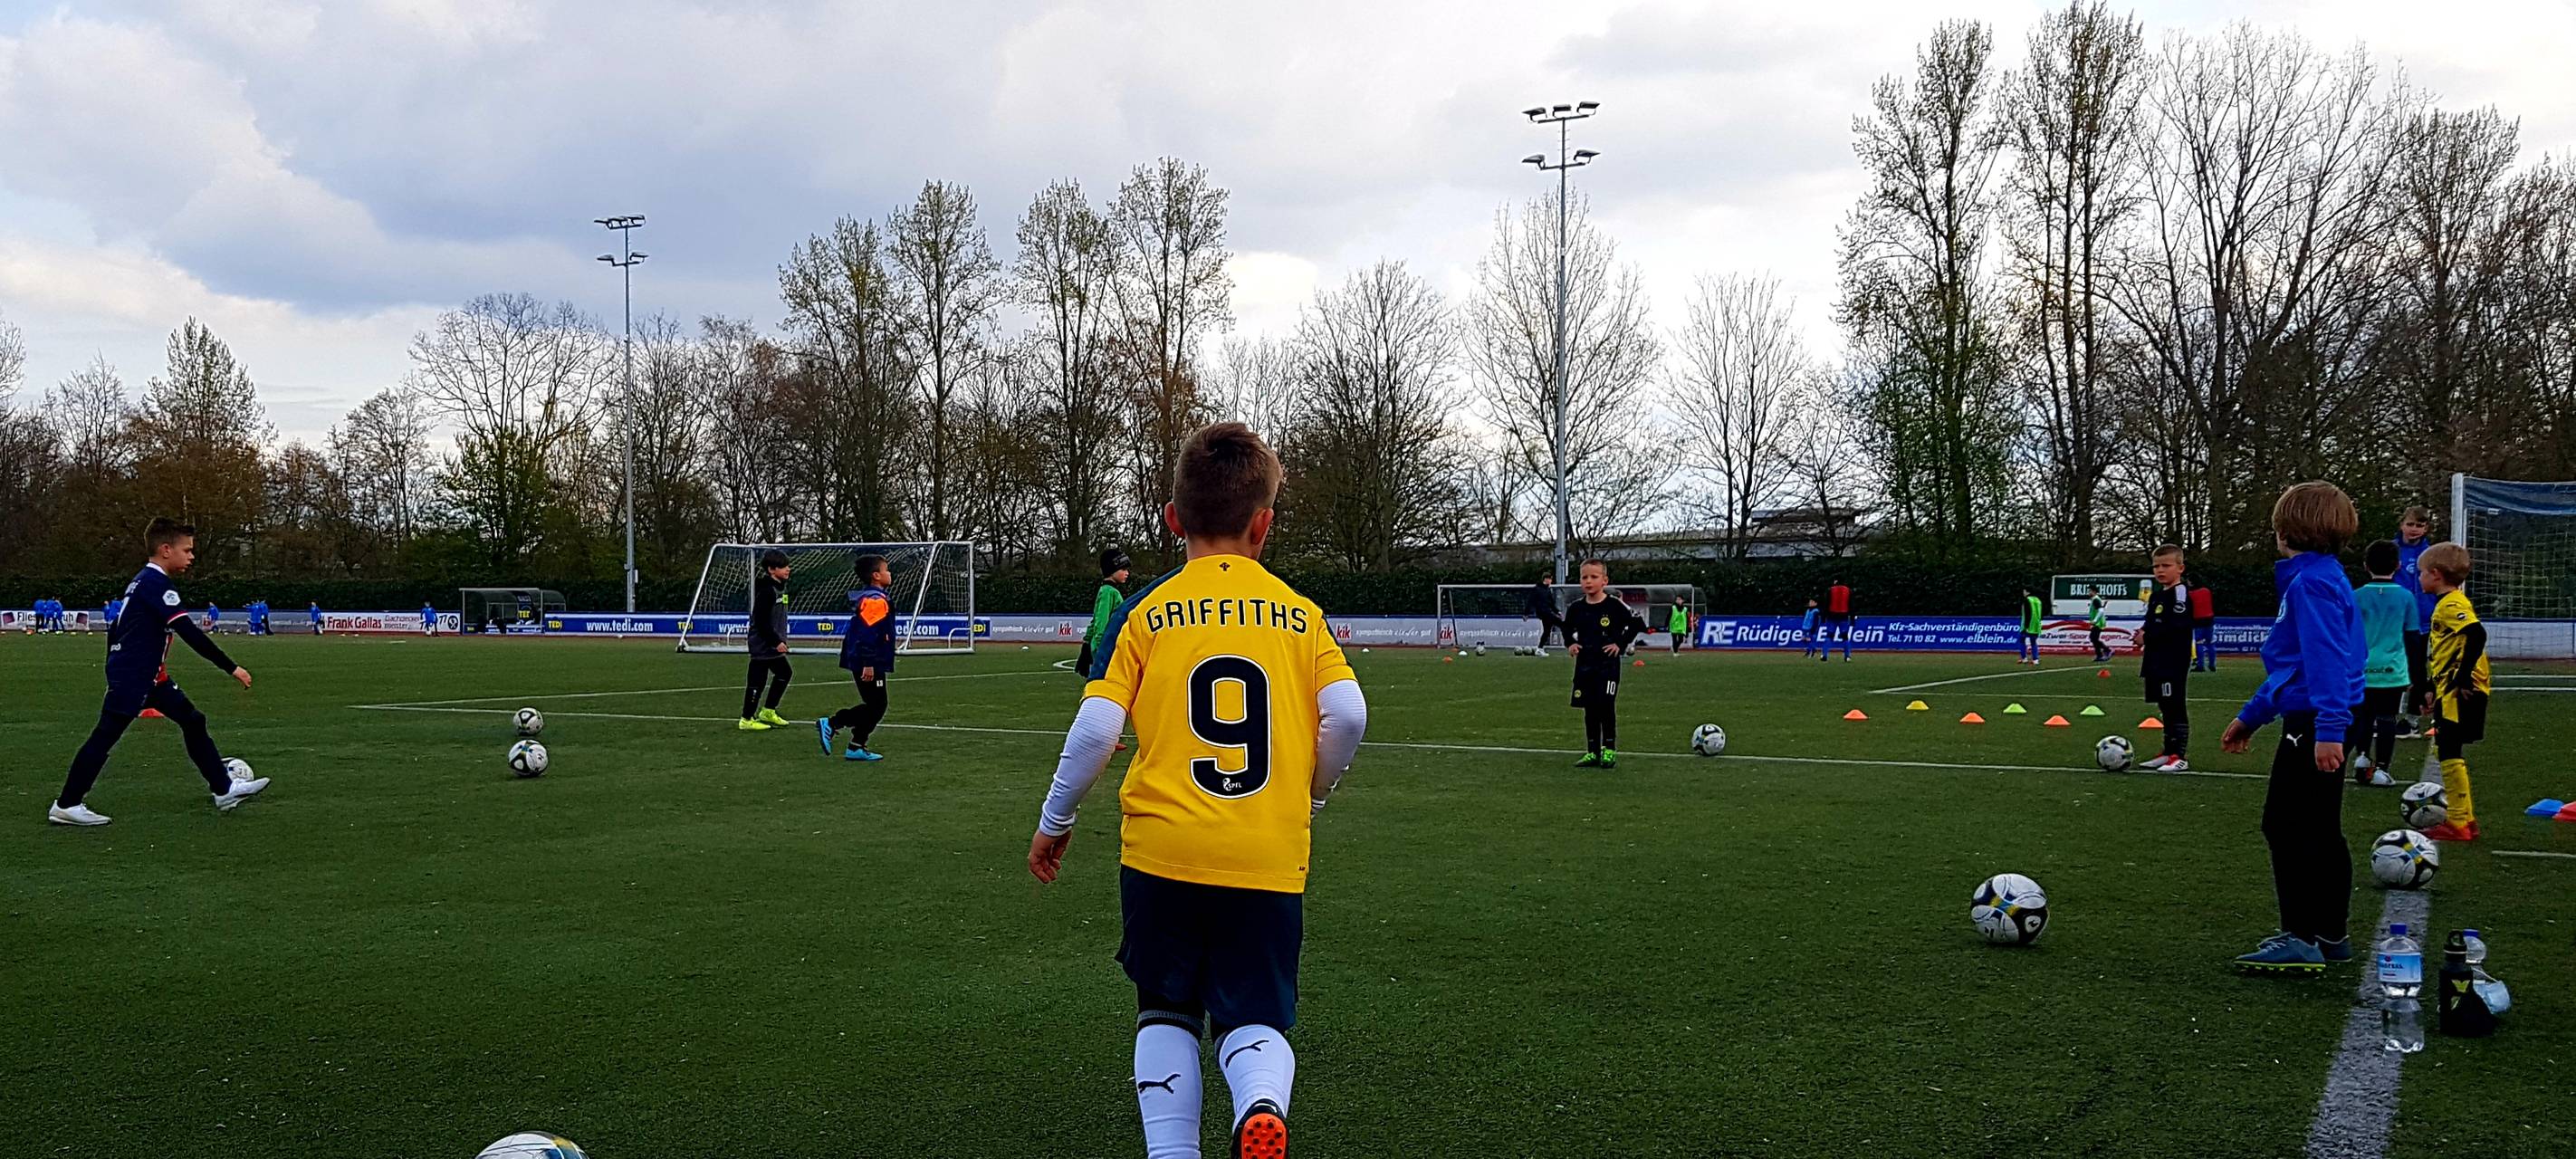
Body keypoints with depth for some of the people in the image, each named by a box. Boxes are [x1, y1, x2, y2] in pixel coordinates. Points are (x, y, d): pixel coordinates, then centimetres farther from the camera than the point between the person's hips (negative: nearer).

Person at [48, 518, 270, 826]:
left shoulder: (141, 581, 13)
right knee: (105, 736, -3)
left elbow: (116, 631, 21)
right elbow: (190, 633, -25)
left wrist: (115, 673, 29)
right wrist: (231, 668, -24)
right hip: (132, 677, -10)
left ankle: (223, 790, 9)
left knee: (193, 721, 8)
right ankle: (65, 806, 6)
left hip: (149, 677, 10)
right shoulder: (157, 583, -18)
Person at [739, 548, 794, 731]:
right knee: (757, 680, -4)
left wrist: (781, 639, 19)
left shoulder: (780, 587, 11)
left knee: (785, 674, 17)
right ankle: (747, 720, 5)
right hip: (762, 645, -10)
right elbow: (761, 621, -22)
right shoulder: (767, 590, -19)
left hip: (774, 645, 10)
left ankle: (768, 712, 27)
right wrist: (776, 641, -21)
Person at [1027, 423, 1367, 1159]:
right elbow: (1349, 715, -5)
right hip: (1270, 858, 1)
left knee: (1166, 1013, 20)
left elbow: (1096, 728, -6)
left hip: (1163, 851, 0)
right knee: (1253, 1018, 12)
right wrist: (1313, 794, 14)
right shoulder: (1299, 614, 5)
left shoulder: (1147, 611, 1)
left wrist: (1055, 820, 9)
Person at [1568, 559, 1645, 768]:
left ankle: (1609, 751, 2)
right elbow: (1567, 628, 22)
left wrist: (1621, 644, -9)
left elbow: (1637, 624, -4)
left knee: (1606, 707, -8)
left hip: (1607, 665, -4)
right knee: (1590, 710, 8)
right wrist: (1570, 643, 5)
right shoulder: (1576, 608, 4)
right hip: (1584, 665, 4)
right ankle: (1592, 752, 15)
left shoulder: (1615, 605, -9)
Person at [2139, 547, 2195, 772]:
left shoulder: (2180, 592, -12)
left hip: (2175, 662, -9)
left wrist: (2148, 636, -12)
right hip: (2158, 661, 9)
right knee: (2165, 709, 15)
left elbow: (2176, 627, -21)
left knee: (2176, 708, -8)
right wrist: (2144, 633, 3)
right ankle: (2168, 753, 23)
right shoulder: (2157, 595, 17)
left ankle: (2179, 757, -6)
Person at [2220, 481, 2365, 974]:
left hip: (2313, 727, -10)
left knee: (2286, 825, -7)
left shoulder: (2311, 582, -15)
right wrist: (2251, 716, 27)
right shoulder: (2321, 576, 17)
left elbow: (2327, 660, -25)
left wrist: (2328, 728, -30)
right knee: (2319, 831, 16)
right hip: (2318, 724, 10)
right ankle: (2329, 935, 24)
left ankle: (2300, 938, -5)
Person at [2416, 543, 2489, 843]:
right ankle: (2465, 818, 22)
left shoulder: (2452, 605, -14)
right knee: (2448, 753, 15)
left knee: (2450, 753, -7)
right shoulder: (2447, 604, 18)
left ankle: (2459, 824, -4)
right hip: (2449, 694, 10)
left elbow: (2477, 635, -30)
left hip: (2461, 695, -10)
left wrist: (2463, 679, -28)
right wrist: (2436, 691, 27)